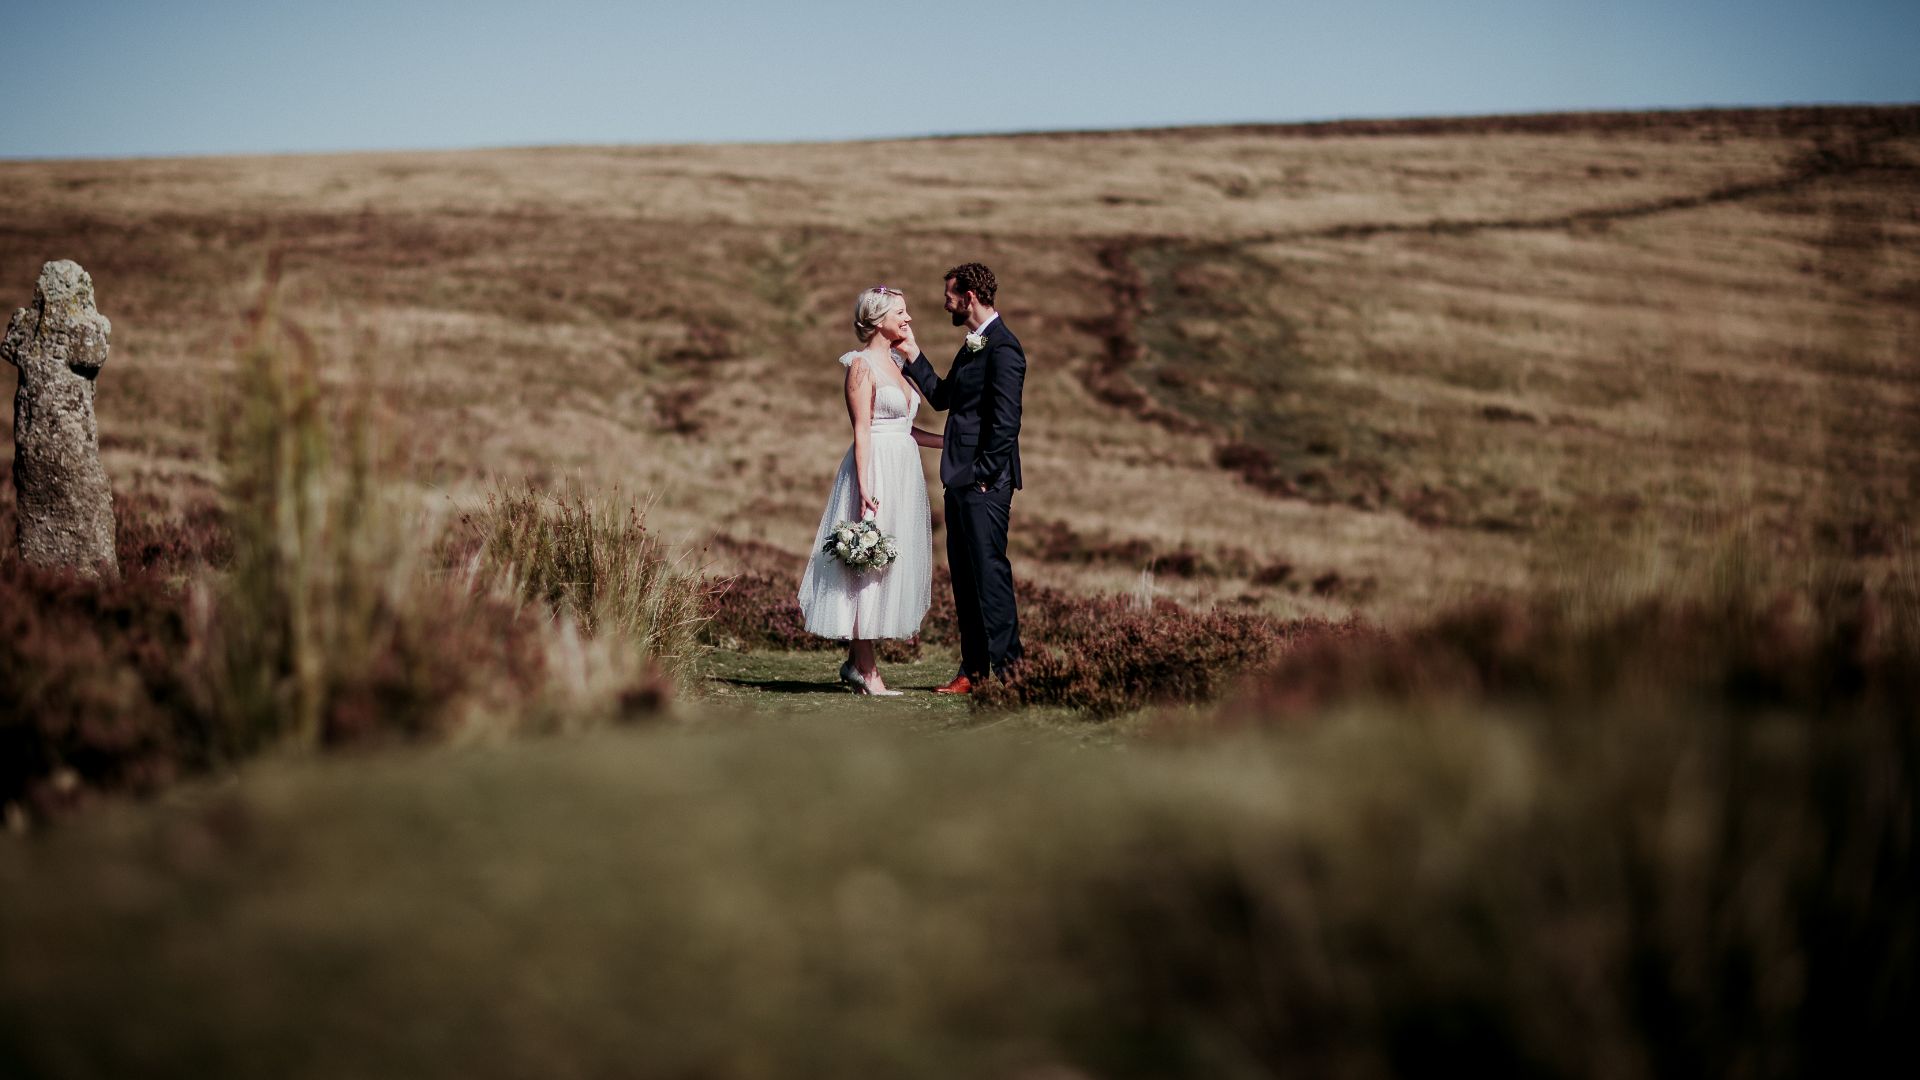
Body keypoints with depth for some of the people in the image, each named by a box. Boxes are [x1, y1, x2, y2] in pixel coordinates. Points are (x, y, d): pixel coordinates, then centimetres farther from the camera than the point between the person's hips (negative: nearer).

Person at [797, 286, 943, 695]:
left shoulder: (895, 362, 16)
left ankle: (857, 662, 14)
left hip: (903, 472, 9)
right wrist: (865, 489, -20)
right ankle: (865, 667, -3)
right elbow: (862, 431, -15)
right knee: (870, 563, -6)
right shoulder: (862, 365, -9)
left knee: (891, 565, 9)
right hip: (876, 469, -9)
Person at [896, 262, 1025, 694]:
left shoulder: (1002, 346, -14)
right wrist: (912, 354, 18)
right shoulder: (972, 345, 18)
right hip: (961, 480, 10)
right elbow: (942, 397, 21)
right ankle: (974, 670, 16)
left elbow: (1006, 419, -19)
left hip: (985, 483, -10)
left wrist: (985, 473, -18)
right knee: (965, 577, 11)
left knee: (990, 573, -9)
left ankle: (1006, 670, -5)